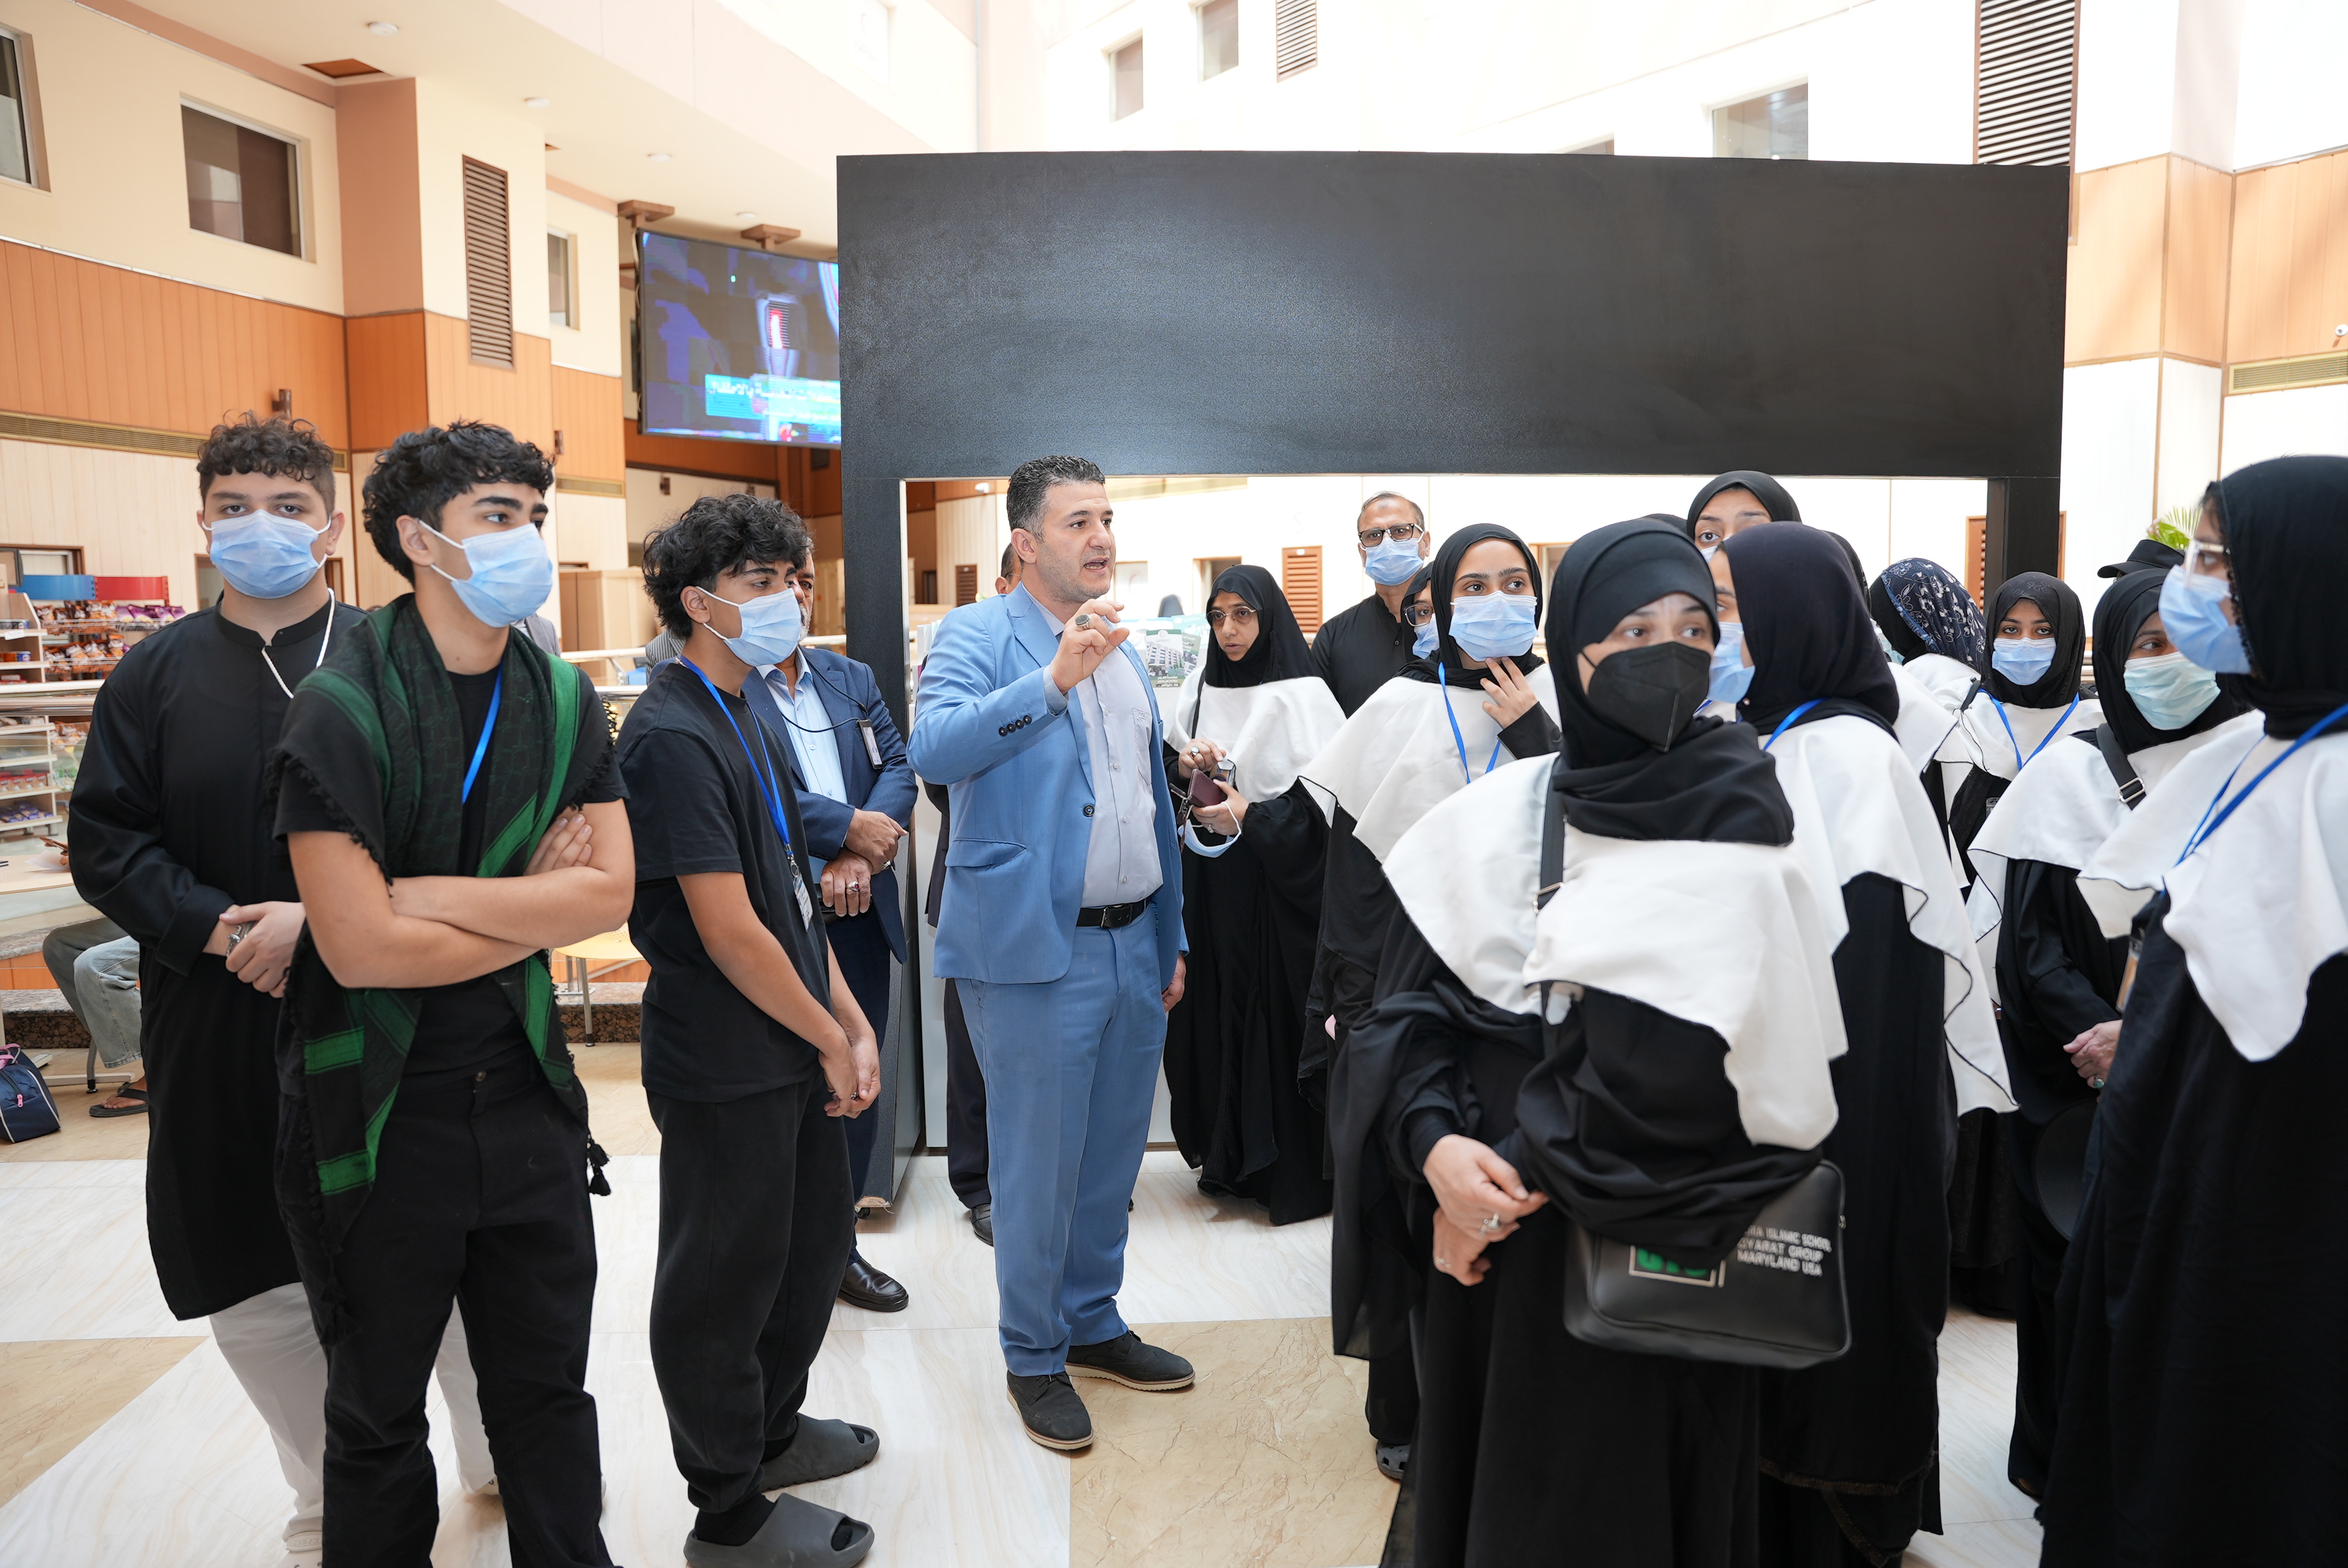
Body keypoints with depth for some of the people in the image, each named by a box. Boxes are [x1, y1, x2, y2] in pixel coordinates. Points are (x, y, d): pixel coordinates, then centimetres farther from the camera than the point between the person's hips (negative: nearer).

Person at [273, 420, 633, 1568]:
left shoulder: (562, 698, 2)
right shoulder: (342, 710, -14)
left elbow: (613, 890, -7)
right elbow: (359, 946, -21)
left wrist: (439, 895, -16)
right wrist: (537, 904, -10)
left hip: (525, 1091, 4)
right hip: (381, 1114, -4)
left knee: (547, 1389, 17)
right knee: (375, 1415, 16)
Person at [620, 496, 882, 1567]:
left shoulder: (750, 724, 10)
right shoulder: (675, 737, -20)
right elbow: (728, 930, -22)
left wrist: (854, 1024, 8)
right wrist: (830, 1040, -12)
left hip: (795, 1054, 9)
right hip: (726, 1072, -9)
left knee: (816, 1245, 22)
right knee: (724, 1280, 8)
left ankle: (772, 1429, 45)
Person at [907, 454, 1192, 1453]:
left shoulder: (1125, 654, 15)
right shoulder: (976, 636, -6)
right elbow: (933, 751, -25)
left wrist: (1171, 937, 17)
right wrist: (1054, 676, -30)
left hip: (1133, 945, 7)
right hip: (1036, 951, -6)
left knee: (1113, 1155, 17)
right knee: (1037, 1168, 5)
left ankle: (1092, 1322, 36)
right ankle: (1034, 1357, 23)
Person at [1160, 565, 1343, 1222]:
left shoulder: (1300, 696, -8)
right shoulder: (1200, 687, 10)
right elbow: (1169, 764, 18)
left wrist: (1252, 816, -17)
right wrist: (1185, 761, -4)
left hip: (1275, 882, -5)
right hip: (1210, 879, 6)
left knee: (1276, 1014, -3)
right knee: (1214, 1008, 7)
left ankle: (1292, 1173, 8)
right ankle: (1227, 1154, 21)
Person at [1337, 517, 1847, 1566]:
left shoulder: (1736, 819, -6)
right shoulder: (1496, 812, 3)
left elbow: (1682, 1064, -16)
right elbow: (1409, 1003, -2)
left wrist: (1519, 1173, -16)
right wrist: (1436, 1141, -19)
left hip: (1656, 1249, -3)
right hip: (1492, 1237, 3)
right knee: (1488, 1483, 15)